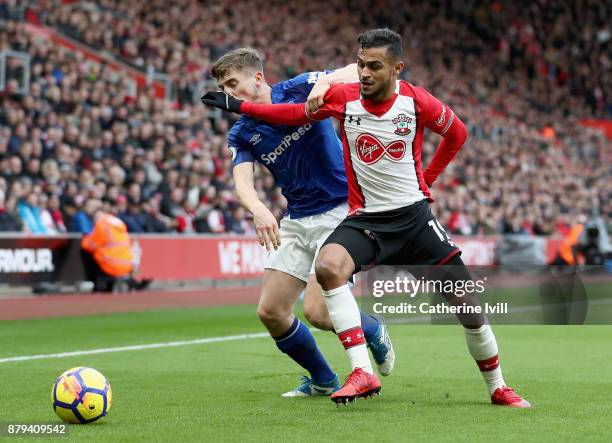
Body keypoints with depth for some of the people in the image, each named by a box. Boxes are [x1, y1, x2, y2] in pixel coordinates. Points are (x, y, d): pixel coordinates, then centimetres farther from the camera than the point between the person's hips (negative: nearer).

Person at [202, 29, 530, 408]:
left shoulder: (417, 101, -9)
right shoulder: (343, 98, -6)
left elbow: (457, 133, 11)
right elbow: (295, 113, 9)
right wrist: (239, 106, 3)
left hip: (414, 215, 0)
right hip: (365, 217, 1)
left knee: (467, 304, -4)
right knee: (328, 267, -31)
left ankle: (497, 388, 19)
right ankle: (363, 373, -32)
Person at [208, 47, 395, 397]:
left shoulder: (300, 89, -8)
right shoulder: (242, 135, 5)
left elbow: (359, 70, -15)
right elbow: (243, 183, -13)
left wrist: (325, 83, -36)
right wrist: (260, 211, -35)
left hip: (340, 211, -6)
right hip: (298, 221, 6)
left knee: (317, 311, -17)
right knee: (271, 312, 1)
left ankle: (375, 333, 15)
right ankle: (323, 381, 22)